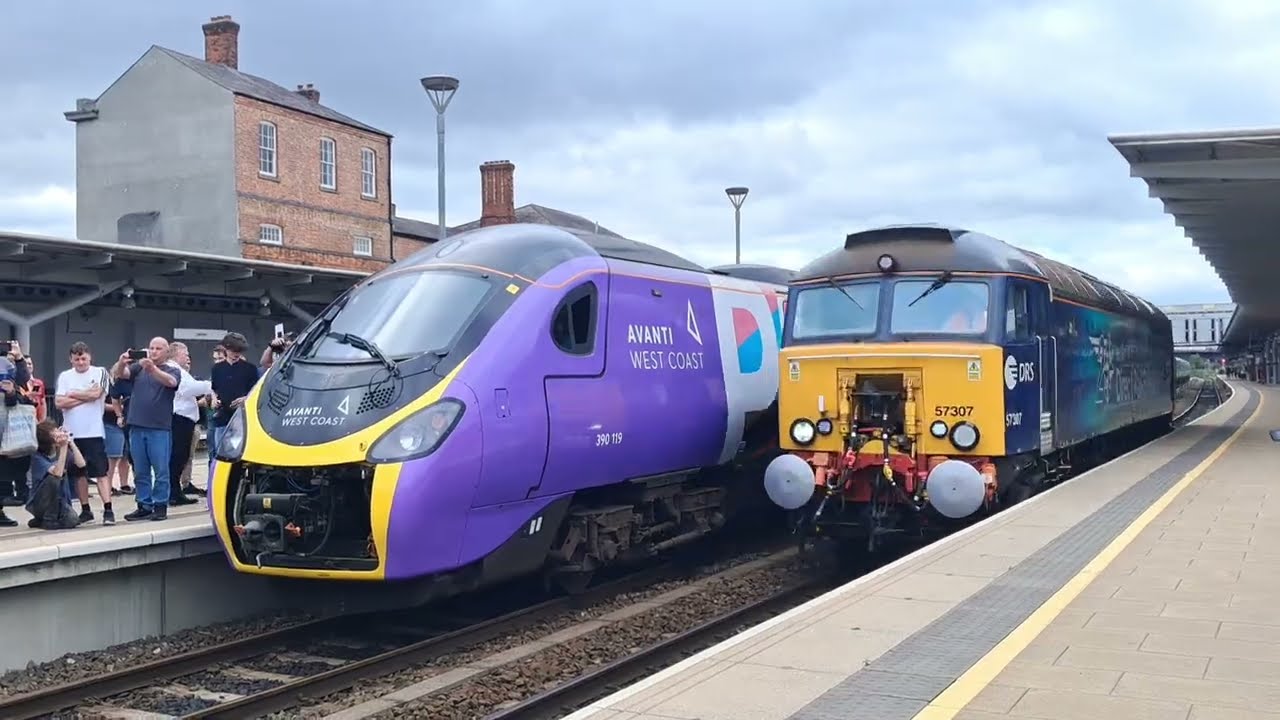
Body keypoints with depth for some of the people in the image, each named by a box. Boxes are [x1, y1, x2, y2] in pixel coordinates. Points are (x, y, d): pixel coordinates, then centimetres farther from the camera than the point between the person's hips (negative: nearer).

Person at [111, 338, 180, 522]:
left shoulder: (173, 371, 4)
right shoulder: (139, 367, 12)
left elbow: (170, 381, -18)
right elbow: (119, 373, -4)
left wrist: (152, 368, -37)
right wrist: (121, 362, -29)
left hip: (160, 429, -3)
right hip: (137, 427, 3)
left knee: (161, 471, -1)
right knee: (140, 472, 9)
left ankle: (160, 506, 6)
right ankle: (144, 506, 16)